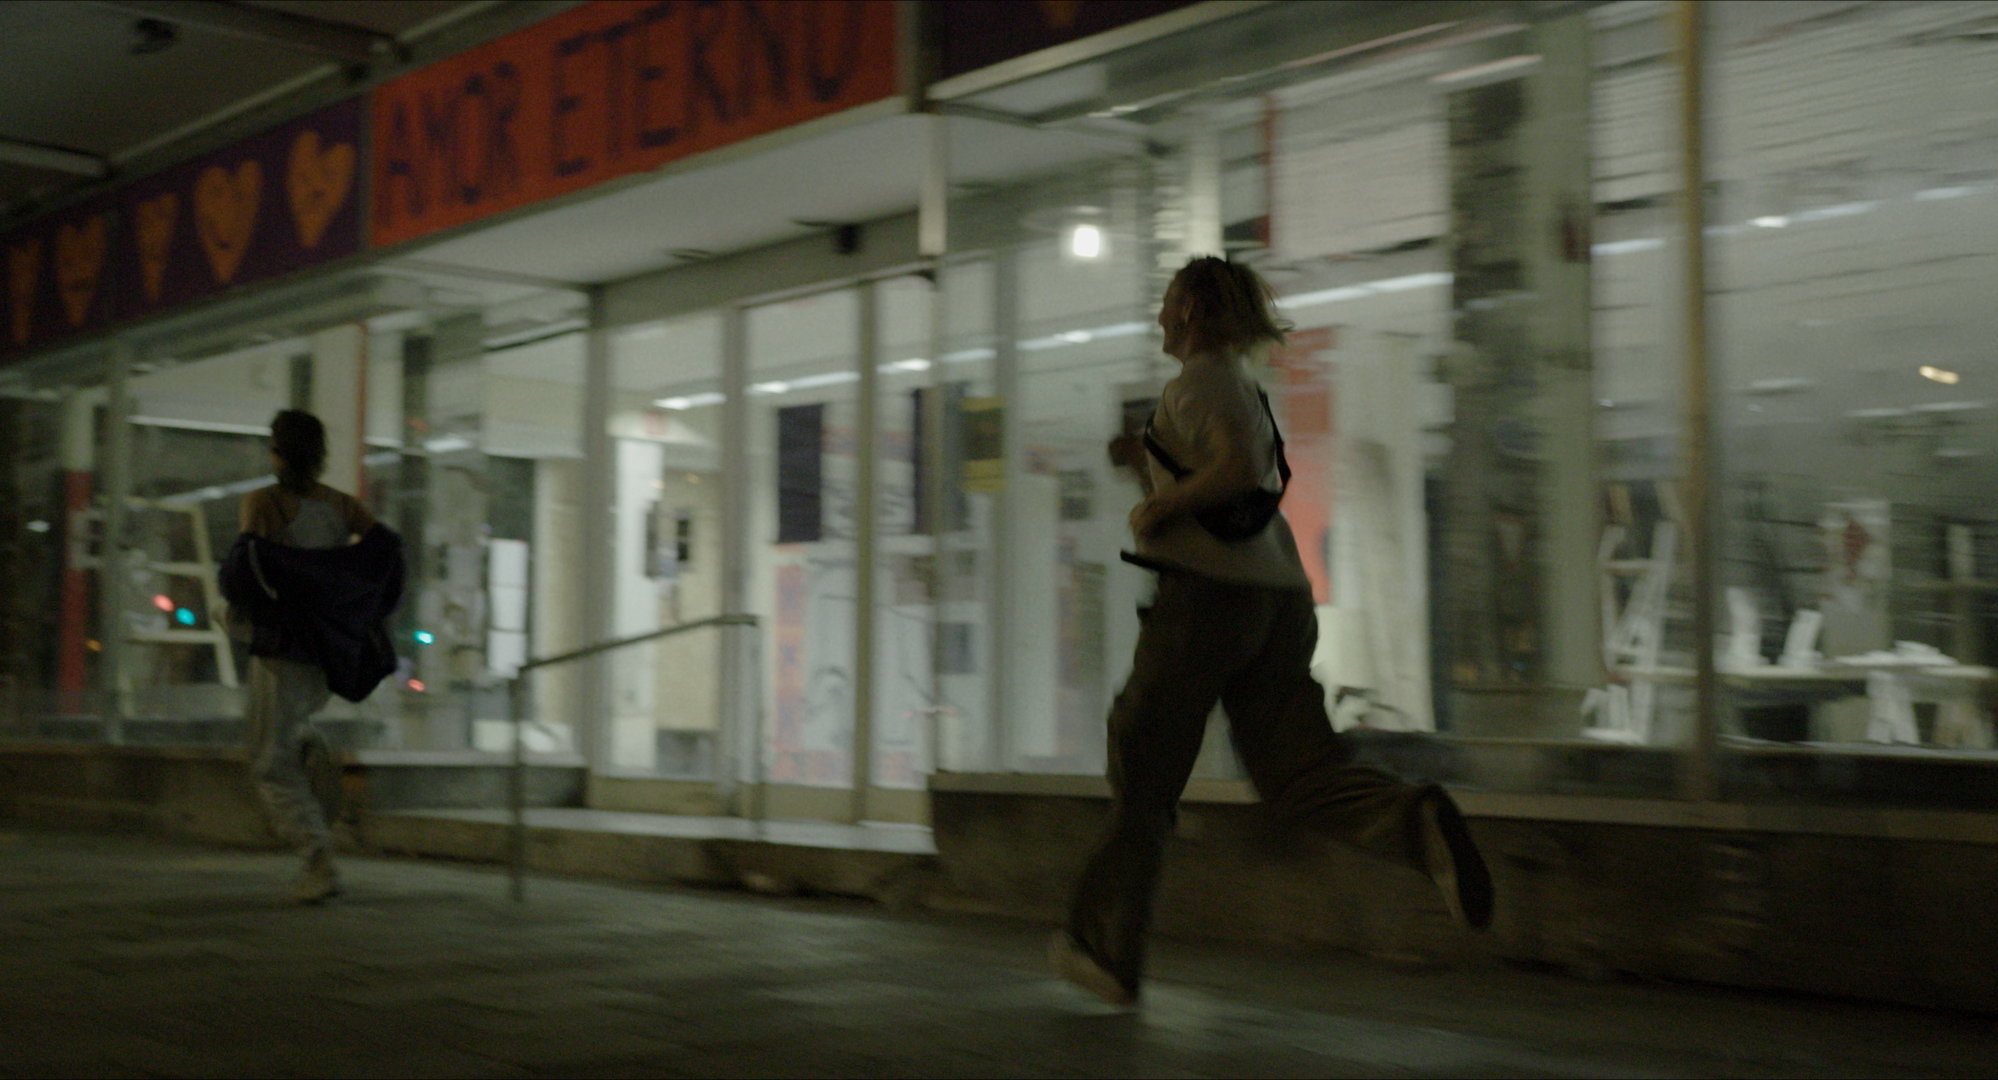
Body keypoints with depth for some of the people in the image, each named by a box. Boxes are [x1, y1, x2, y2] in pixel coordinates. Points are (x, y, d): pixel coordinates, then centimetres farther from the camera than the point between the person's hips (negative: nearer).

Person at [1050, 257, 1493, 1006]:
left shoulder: (1199, 380, -4)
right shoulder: (1242, 387, 23)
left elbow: (1239, 468, -22)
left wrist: (1157, 509, -10)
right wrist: (1148, 460, 24)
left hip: (1207, 593, -8)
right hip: (1280, 598, 8)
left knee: (1141, 780, 5)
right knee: (1299, 779, -1)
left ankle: (1107, 950, 14)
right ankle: (1415, 824, -30)